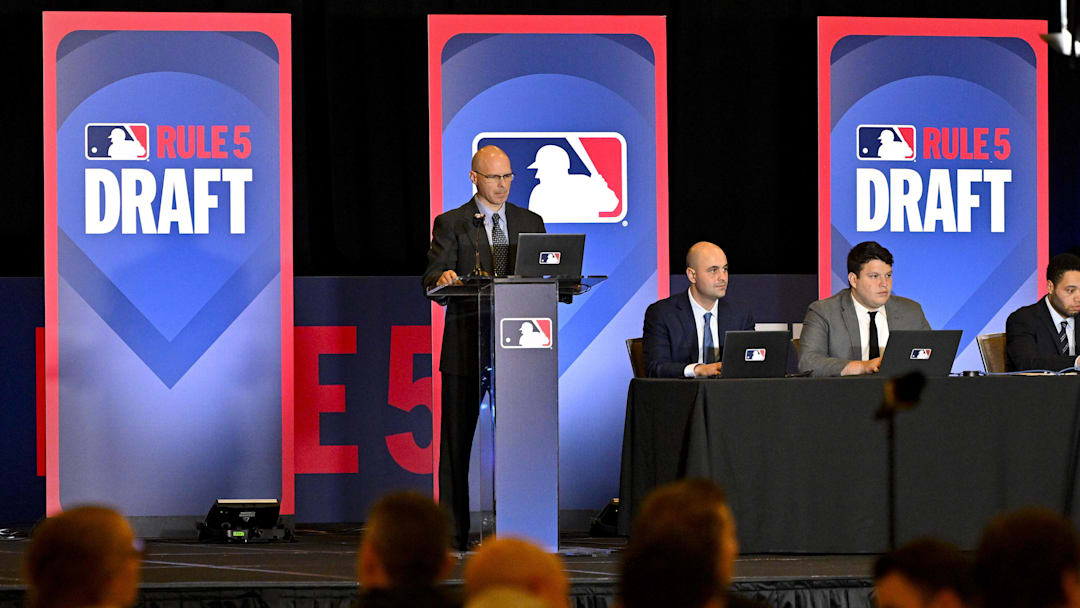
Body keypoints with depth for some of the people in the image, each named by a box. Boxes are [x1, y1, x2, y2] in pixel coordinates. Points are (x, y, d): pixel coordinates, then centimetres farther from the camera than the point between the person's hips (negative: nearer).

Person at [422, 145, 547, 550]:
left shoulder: (531, 223, 16)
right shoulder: (451, 224, 5)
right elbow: (431, 280, -5)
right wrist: (442, 279, -28)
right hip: (466, 346, -3)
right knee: (459, 440, -1)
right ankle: (455, 532, 1)